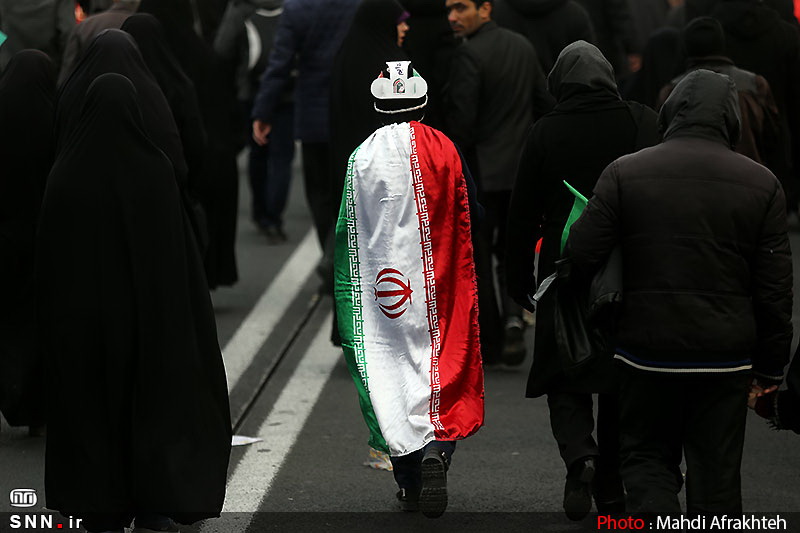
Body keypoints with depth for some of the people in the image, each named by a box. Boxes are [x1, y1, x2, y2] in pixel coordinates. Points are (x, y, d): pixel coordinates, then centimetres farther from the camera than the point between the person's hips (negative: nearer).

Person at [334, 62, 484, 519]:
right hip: (438, 286, 0)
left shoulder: (362, 157, -4)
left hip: (380, 280, 0)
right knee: (442, 365, 6)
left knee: (390, 366, 7)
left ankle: (409, 480, 8)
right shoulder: (445, 150, -4)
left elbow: (346, 229, 1)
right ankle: (438, 448, -20)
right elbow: (471, 217, 2)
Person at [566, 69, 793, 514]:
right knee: (717, 475, 10)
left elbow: (582, 253, -7)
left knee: (647, 457, 15)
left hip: (648, 349, 0)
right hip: (725, 358, 1)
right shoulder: (761, 183, -2)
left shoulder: (625, 173, -5)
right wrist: (771, 364, 9)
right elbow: (775, 288, 0)